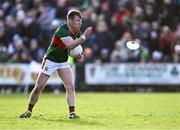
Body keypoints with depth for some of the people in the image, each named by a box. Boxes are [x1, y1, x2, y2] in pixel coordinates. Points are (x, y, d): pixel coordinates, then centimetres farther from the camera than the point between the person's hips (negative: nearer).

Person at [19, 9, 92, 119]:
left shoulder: (77, 33, -3)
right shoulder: (62, 30, -26)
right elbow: (70, 45, -41)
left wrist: (79, 56, -14)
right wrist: (84, 36, -43)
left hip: (63, 62, 6)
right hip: (50, 61, -5)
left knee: (70, 87, -12)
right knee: (39, 87, -2)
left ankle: (72, 112, -10)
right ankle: (29, 111, 14)